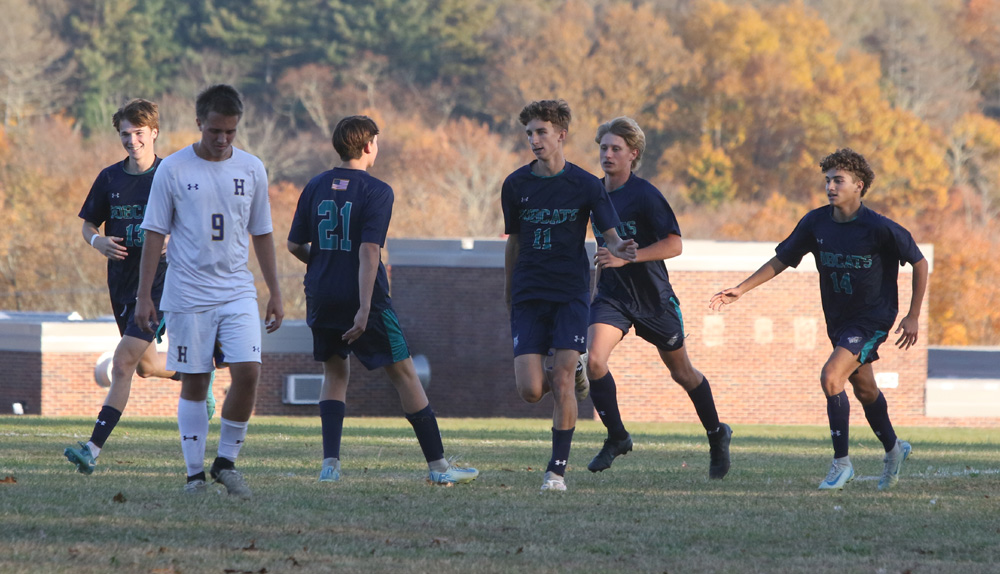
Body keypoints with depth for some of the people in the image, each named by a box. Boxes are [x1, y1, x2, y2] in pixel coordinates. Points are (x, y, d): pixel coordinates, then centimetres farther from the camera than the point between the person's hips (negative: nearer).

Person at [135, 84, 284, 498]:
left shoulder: (252, 169, 7)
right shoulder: (173, 169, -2)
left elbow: (262, 234, 14)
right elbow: (155, 234, 1)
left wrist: (275, 293, 13)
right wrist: (144, 296, -2)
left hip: (237, 290, 2)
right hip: (188, 293, -2)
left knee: (247, 371, -13)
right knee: (194, 383, 1)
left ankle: (227, 461, 3)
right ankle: (195, 473, 8)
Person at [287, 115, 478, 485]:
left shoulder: (316, 187, 6)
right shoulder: (376, 191, -9)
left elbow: (295, 244, 9)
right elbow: (369, 250, -18)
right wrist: (364, 310, -21)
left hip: (321, 298, 5)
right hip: (361, 297, -5)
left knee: (335, 373, 17)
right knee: (404, 374, 4)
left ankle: (330, 462, 2)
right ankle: (437, 465, 6)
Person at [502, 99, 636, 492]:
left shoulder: (586, 185, -2)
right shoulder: (516, 185, 4)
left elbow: (610, 234, -2)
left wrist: (619, 249, -26)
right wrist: (509, 290, 20)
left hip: (571, 293, -2)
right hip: (529, 296, 2)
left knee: (562, 383, -13)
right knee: (530, 390, -8)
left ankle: (557, 470, -4)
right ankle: (573, 376, 27)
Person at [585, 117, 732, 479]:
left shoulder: (644, 195, -17)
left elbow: (674, 245, -22)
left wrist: (625, 257, -30)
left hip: (654, 298, -4)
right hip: (612, 295, 4)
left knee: (682, 373, 13)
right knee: (594, 359, -21)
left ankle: (717, 435, 36)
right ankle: (617, 437, -5)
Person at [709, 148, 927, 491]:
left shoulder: (879, 228, -19)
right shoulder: (816, 223, -5)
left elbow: (919, 263, -8)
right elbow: (781, 261, 5)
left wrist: (913, 317, -7)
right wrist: (741, 290, -3)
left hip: (872, 318, -6)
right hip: (838, 319, 6)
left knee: (831, 377, -22)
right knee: (864, 388, 18)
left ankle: (841, 462, -12)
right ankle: (893, 450, 42)